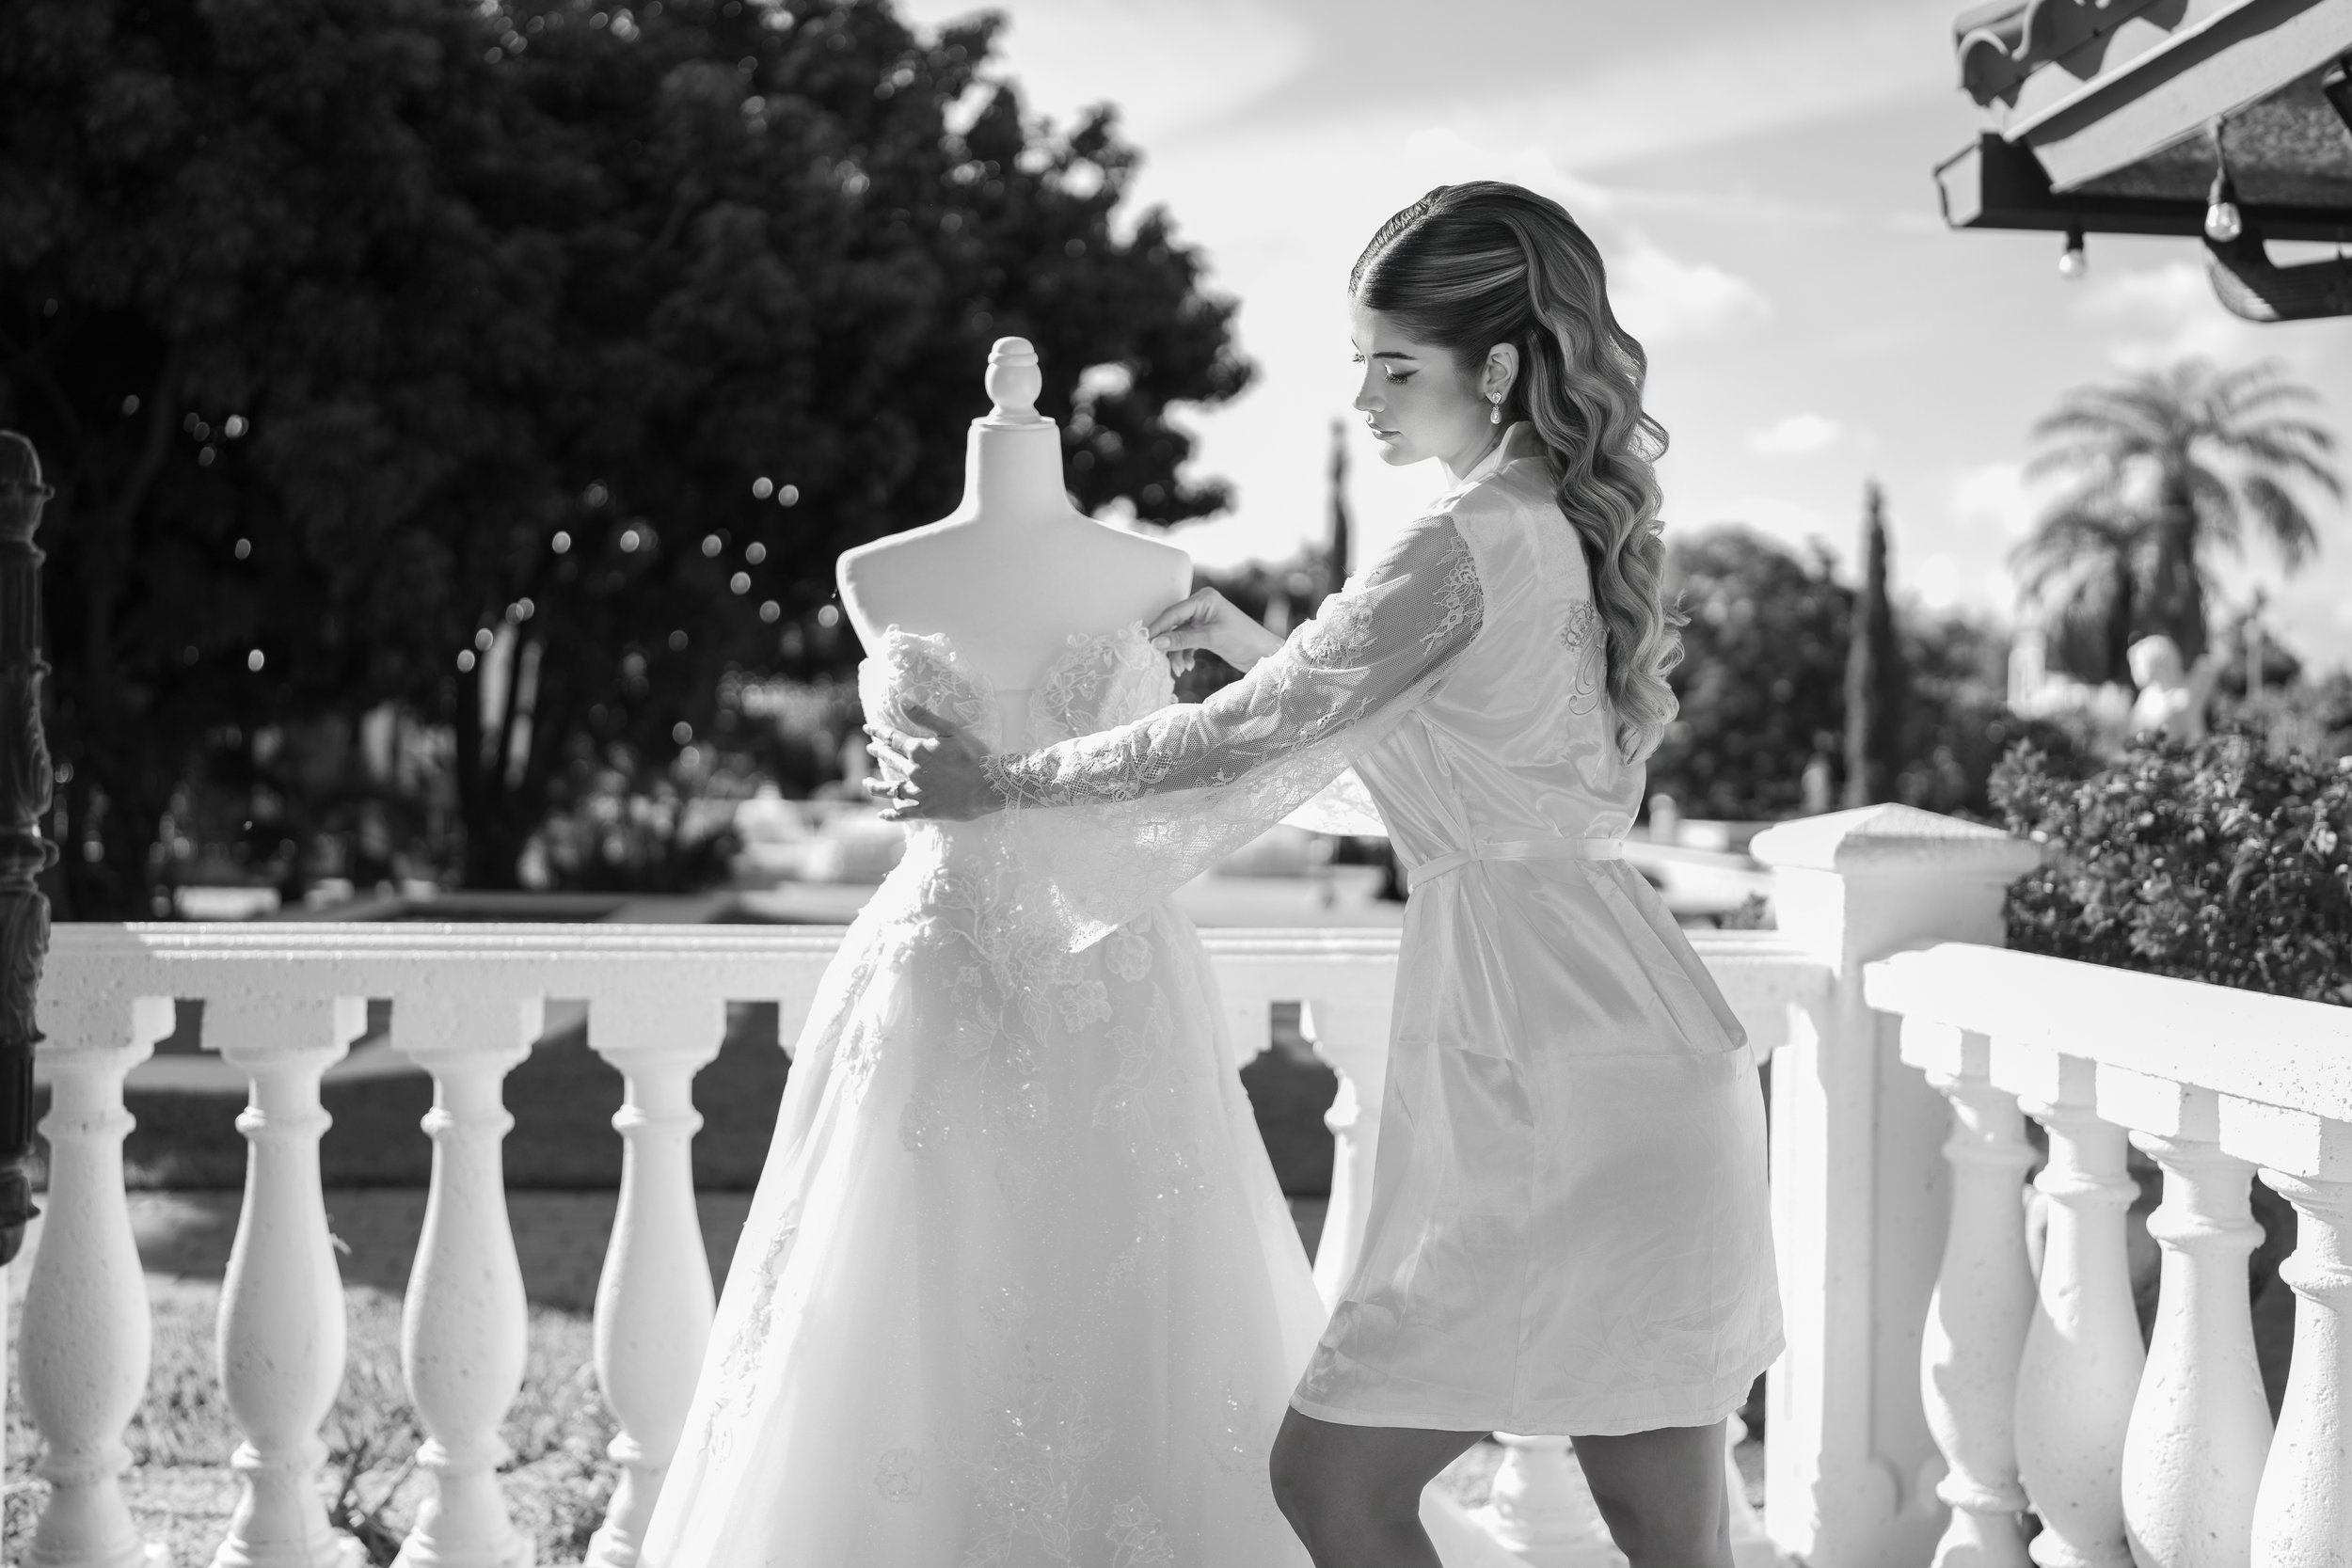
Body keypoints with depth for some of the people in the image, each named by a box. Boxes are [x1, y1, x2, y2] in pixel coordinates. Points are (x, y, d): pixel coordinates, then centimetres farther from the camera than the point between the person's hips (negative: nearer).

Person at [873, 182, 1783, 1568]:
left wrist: (1000, 782, 0)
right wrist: (1253, 643, 24)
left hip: (1561, 1089, -10)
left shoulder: (1477, 546, -14)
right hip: (1628, 1066, 10)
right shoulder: (1568, 527, 14)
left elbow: (1245, 740, -11)